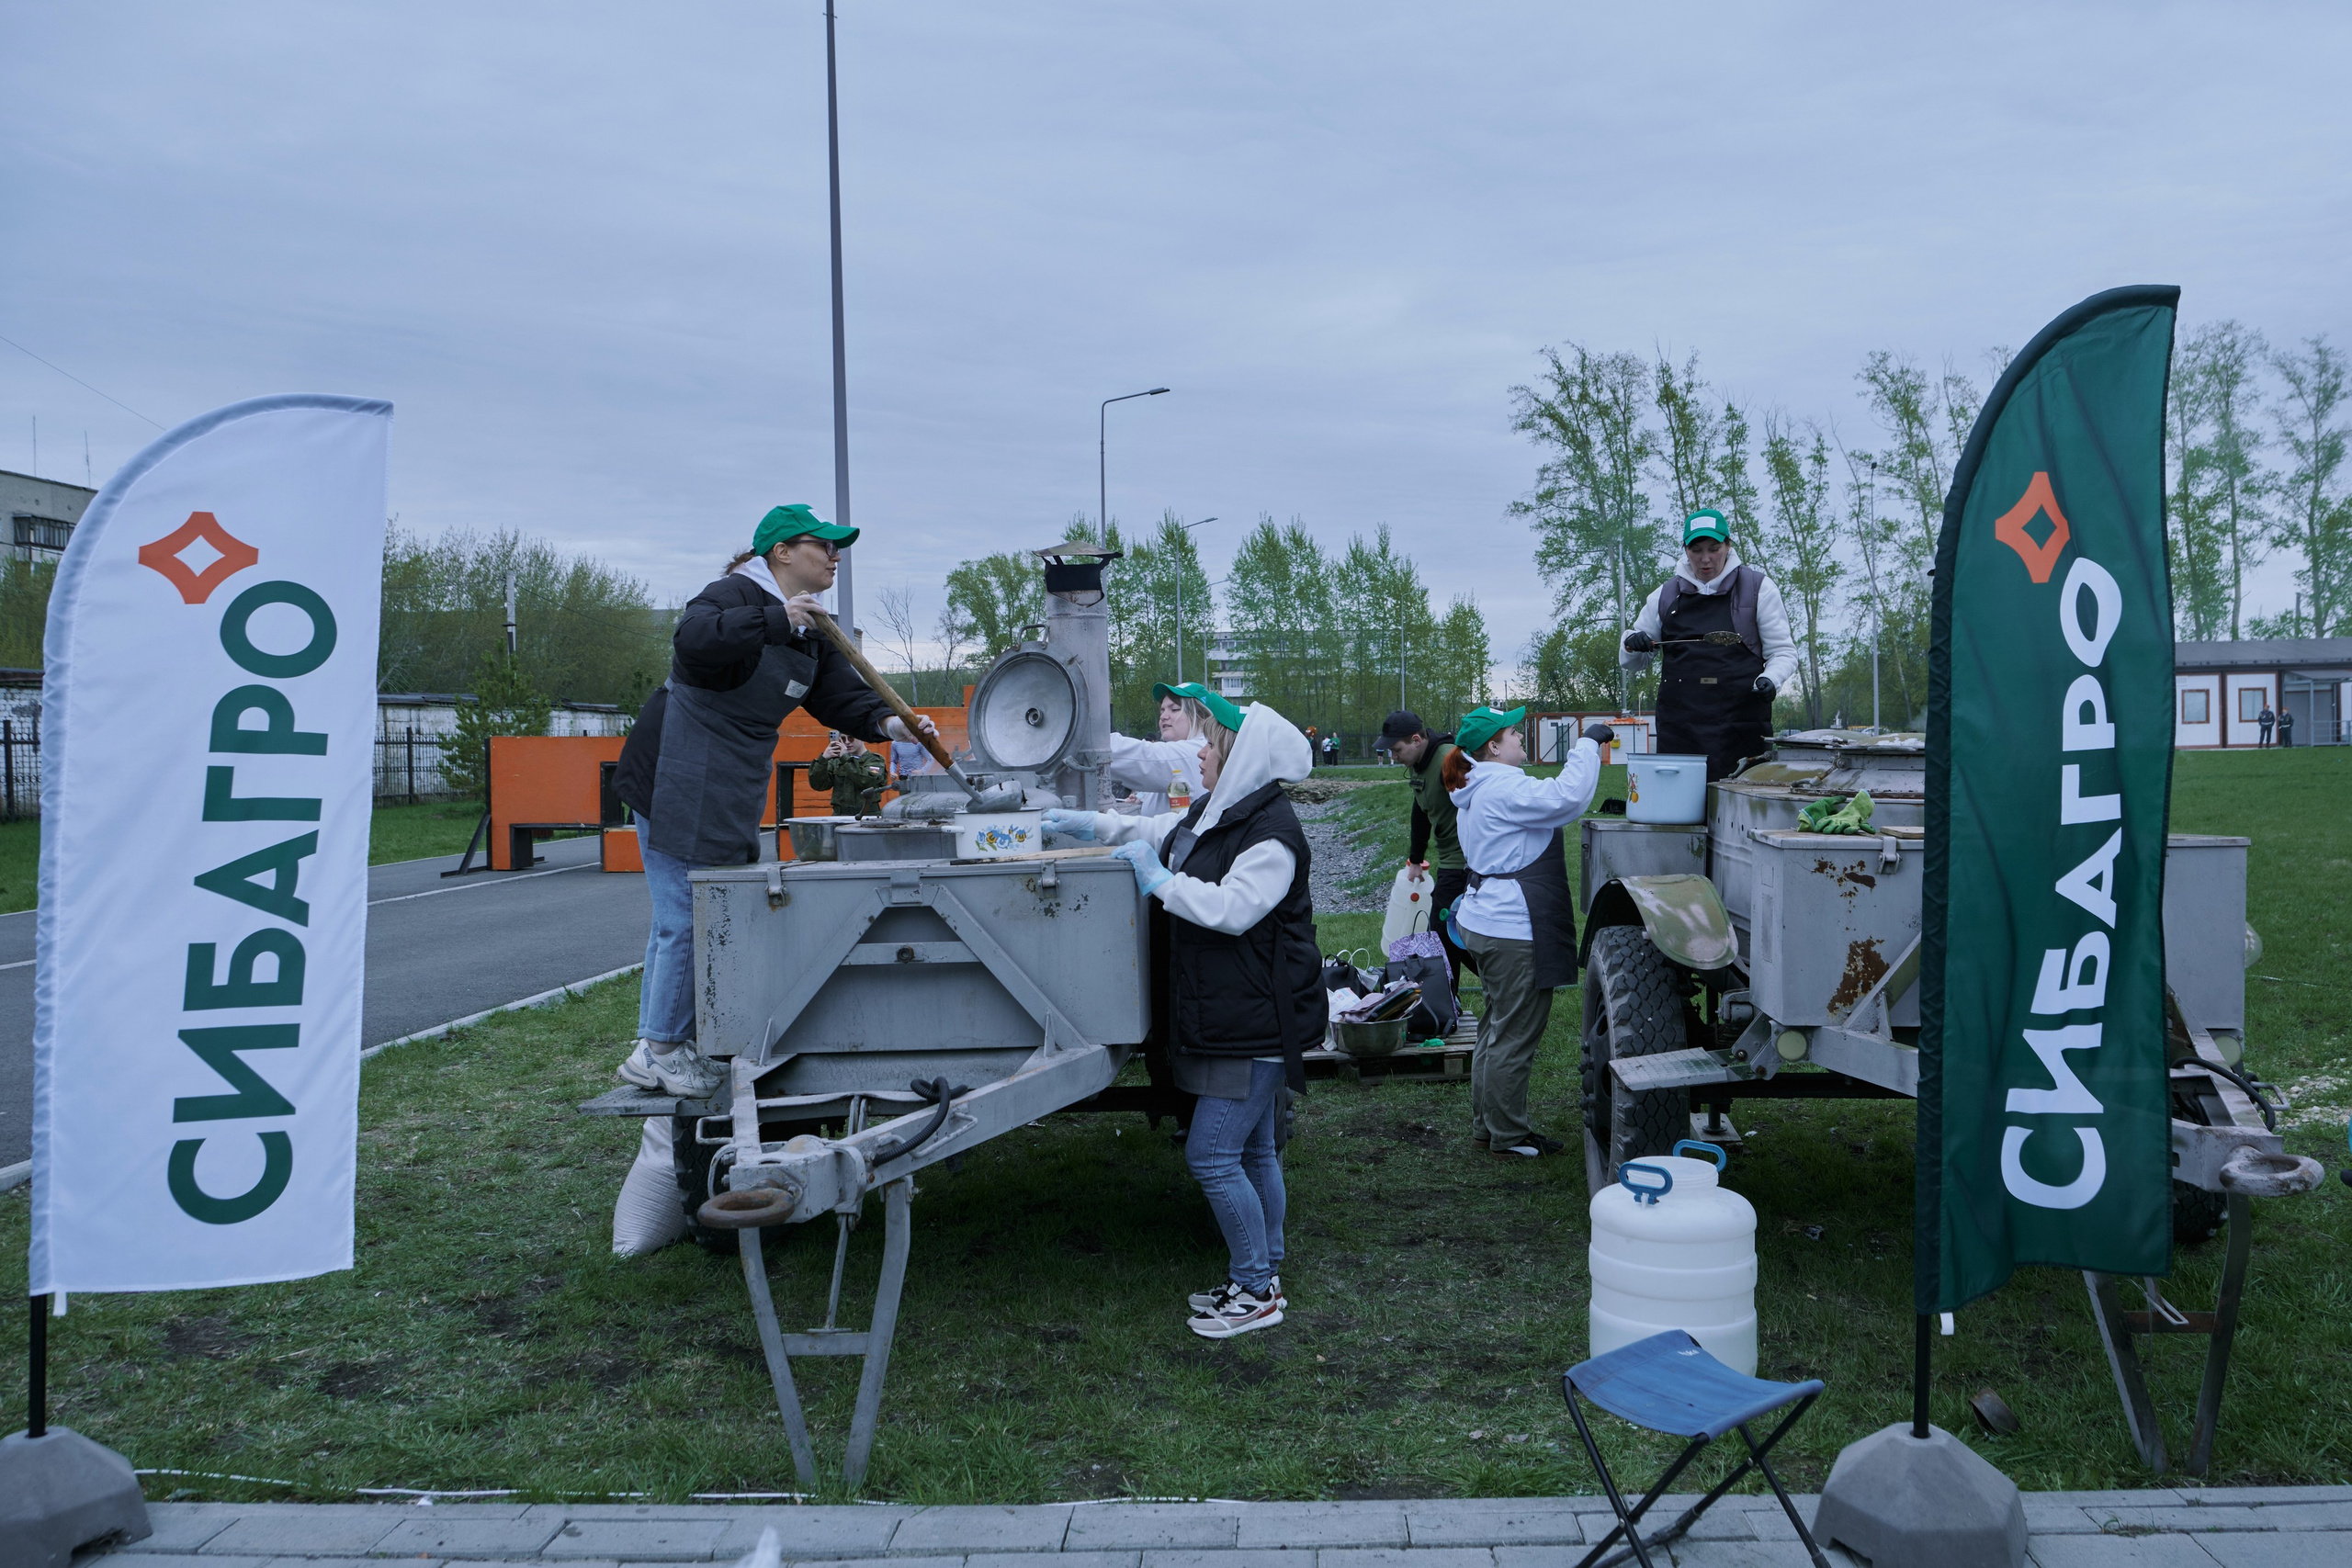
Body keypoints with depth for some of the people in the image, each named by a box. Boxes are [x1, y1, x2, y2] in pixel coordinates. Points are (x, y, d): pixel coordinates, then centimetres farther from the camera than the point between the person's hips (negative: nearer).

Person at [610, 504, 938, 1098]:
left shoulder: (812, 632, 12)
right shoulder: (736, 595, -16)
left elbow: (841, 697, 7)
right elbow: (693, 639, -36)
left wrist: (886, 723, -12)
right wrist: (775, 619, -38)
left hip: (731, 792, 10)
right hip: (676, 781, -10)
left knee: (682, 918, 15)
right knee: (685, 918, -6)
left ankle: (659, 1044, 25)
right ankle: (659, 1051, 6)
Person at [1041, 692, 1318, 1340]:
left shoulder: (1272, 831, -19)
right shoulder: (1211, 814, 11)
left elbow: (1232, 909, -28)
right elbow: (1156, 831, 28)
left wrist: (1159, 880, -19)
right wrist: (1090, 825, 21)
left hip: (1256, 1022, -10)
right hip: (1227, 1018, 10)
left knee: (1211, 1154, -8)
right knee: (1252, 1152, 17)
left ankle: (1255, 1292, 4)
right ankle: (1262, 1279, 29)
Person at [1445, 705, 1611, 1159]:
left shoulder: (1479, 791, 16)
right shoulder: (1504, 789, -18)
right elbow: (1565, 797, -28)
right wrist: (1587, 744, -18)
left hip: (1485, 922, 11)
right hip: (1513, 931, -11)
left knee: (1498, 1028, 19)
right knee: (1515, 1036, -2)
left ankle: (1486, 1126, 27)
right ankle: (1508, 1137, 6)